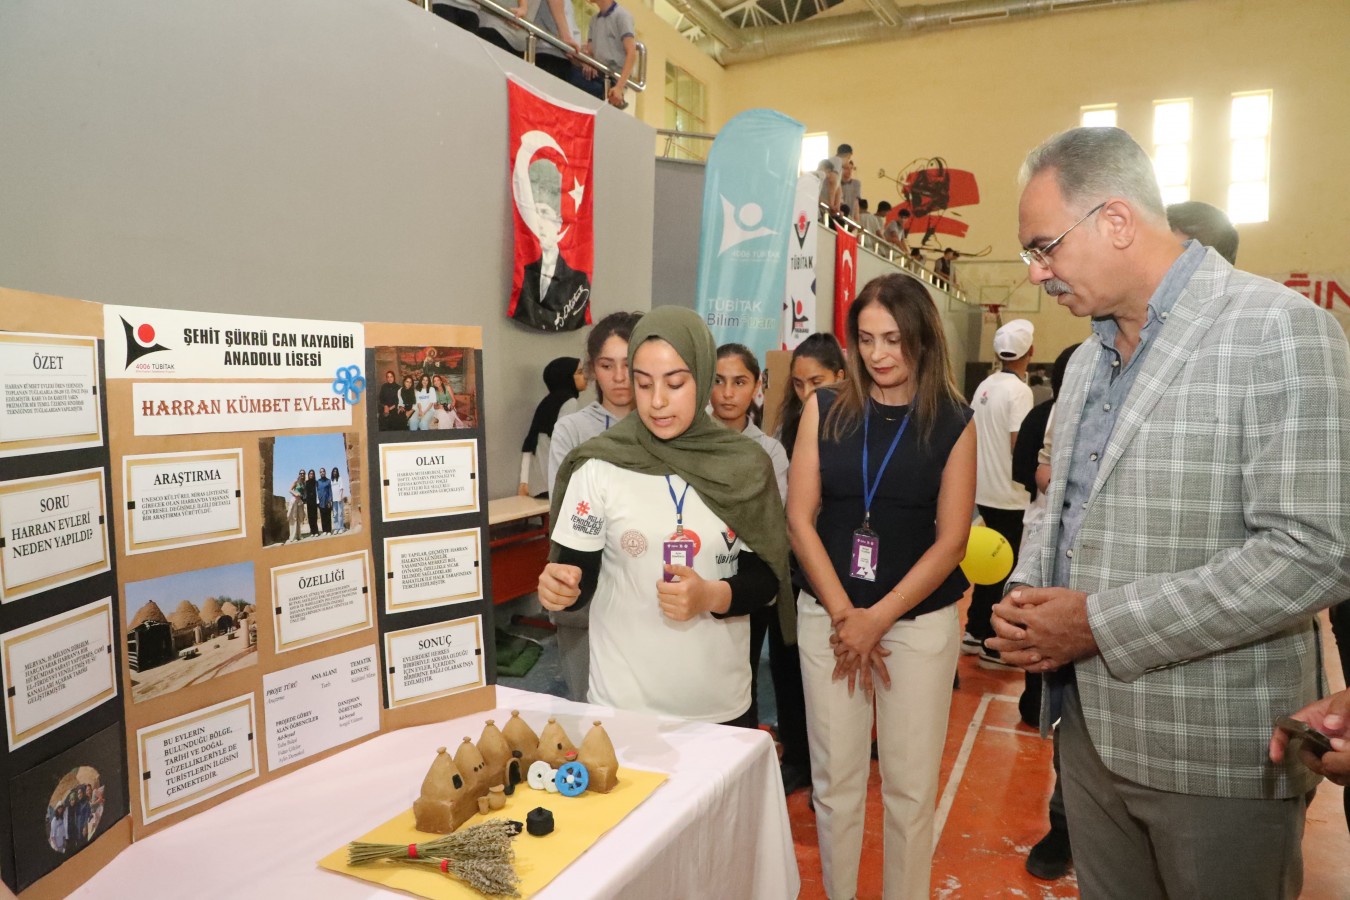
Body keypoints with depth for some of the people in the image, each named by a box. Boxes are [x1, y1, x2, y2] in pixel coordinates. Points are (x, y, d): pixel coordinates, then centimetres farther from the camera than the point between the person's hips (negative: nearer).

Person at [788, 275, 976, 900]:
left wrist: (877, 618, -10)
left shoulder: (954, 424, -1)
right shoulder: (825, 409, 1)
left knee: (910, 785, 8)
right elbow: (800, 519, -2)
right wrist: (844, 615, -7)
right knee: (836, 778, 9)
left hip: (921, 621, -1)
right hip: (827, 614, 1)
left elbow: (950, 540, -4)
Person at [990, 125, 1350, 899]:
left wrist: (1100, 623, -20)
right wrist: (1026, 596, -2)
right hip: (1090, 729, 6)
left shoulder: (1279, 330, -13)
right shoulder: (1088, 359, 10)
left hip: (1216, 756, -6)